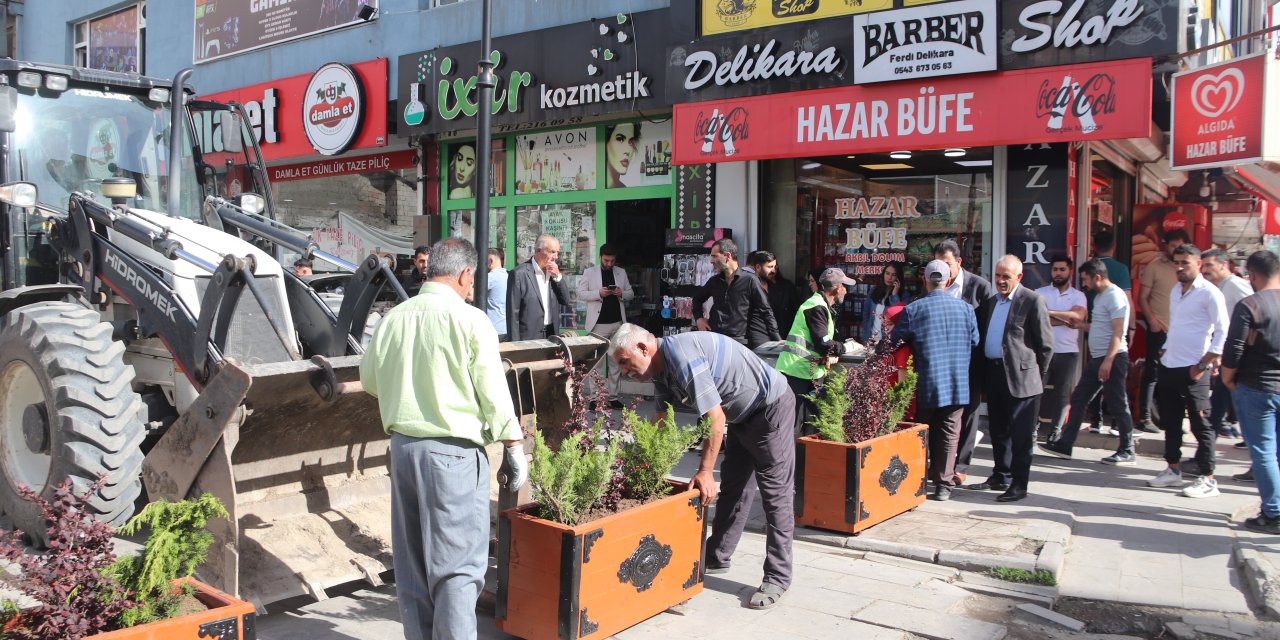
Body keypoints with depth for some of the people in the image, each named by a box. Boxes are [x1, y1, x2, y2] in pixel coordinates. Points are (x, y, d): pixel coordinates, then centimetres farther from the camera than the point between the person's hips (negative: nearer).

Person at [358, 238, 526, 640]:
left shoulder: (395, 317, 3)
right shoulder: (470, 320, -11)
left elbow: (369, 380, 17)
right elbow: (494, 393, -10)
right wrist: (515, 446, 0)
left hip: (403, 445, 6)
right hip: (455, 451, -5)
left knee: (411, 561, 16)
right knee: (458, 564, 1)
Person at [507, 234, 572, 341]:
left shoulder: (553, 271, 8)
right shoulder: (519, 273, -11)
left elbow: (565, 300, 8)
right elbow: (513, 313, -11)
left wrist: (558, 277, -7)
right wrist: (515, 344, -13)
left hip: (552, 335, 6)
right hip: (529, 337, -6)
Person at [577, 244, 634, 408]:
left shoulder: (621, 272, 10)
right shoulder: (589, 272, 1)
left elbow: (631, 294, 13)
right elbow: (580, 293, -4)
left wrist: (622, 293, -9)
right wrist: (598, 293, -19)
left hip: (617, 323, 3)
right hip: (598, 324, -3)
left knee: (615, 363, 7)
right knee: (596, 362, 0)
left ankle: (613, 397, 13)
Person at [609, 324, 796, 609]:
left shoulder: (682, 357, -28)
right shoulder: (662, 368, 3)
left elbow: (715, 420, -27)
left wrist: (705, 471, -21)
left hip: (772, 407, -10)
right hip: (744, 414, 10)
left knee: (776, 494, -5)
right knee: (733, 488, 15)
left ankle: (777, 578, -1)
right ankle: (717, 558, 26)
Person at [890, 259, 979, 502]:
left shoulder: (913, 309, -9)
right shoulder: (965, 307, -1)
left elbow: (895, 341, -2)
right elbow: (975, 342, 7)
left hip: (927, 383, -1)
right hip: (958, 382, 1)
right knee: (949, 432, 8)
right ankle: (944, 484, 9)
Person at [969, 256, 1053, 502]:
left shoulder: (1032, 301, -7)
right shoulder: (990, 302, 14)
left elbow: (1045, 344, -6)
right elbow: (981, 337, 20)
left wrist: (1036, 375, -3)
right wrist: (985, 370, 10)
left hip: (1020, 377, -7)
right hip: (993, 373, 7)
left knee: (1021, 435, -1)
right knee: (998, 431, 15)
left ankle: (1019, 484, 7)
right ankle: (1000, 477, 27)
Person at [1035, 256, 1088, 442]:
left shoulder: (1078, 296, 7)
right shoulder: (1040, 293, 5)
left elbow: (1078, 316, -12)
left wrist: (1049, 312, -14)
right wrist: (1066, 320, -10)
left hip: (1068, 352, 1)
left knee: (1062, 393, 5)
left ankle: (1055, 430, 13)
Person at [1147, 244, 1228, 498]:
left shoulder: (1209, 293, -9)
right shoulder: (1175, 291, 14)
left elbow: (1222, 332, -12)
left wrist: (1203, 365, -15)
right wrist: (1167, 353, 15)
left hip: (1193, 369, -8)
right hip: (1168, 366, 8)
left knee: (1200, 424, -3)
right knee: (1170, 422, 14)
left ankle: (1208, 479, 3)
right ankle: (1174, 470, 25)